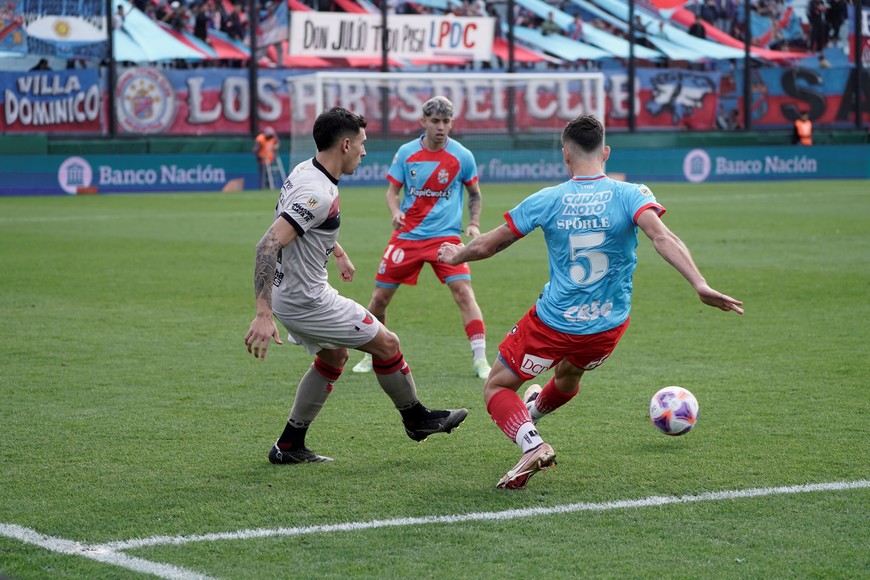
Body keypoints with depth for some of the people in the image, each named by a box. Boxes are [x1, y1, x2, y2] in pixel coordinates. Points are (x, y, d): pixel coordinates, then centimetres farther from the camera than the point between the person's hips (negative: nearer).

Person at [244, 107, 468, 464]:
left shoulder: (306, 171, 3)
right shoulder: (318, 194, -28)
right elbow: (268, 245, -36)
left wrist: (338, 252, 37)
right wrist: (264, 315, -41)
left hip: (293, 293, 10)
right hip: (307, 301, -10)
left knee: (333, 357, 26)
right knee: (387, 344, 3)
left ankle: (289, 446, 25)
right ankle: (416, 418, 25)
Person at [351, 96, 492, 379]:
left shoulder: (462, 156, -3)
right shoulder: (406, 153, -1)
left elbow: (474, 194, 10)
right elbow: (392, 189, 5)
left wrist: (474, 224, -4)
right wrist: (395, 212, -16)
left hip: (445, 236, -2)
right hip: (407, 235, 2)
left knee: (463, 292, -19)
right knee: (380, 296, 4)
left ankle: (480, 359, -14)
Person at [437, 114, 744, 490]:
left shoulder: (547, 201, -7)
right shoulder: (631, 195, -10)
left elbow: (487, 246, 2)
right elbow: (662, 238, -28)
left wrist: (454, 255, 22)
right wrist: (701, 286, -35)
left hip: (553, 323, -3)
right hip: (608, 326, 3)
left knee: (496, 388, 13)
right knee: (569, 372, 36)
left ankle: (532, 443, -13)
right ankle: (534, 412, 64)